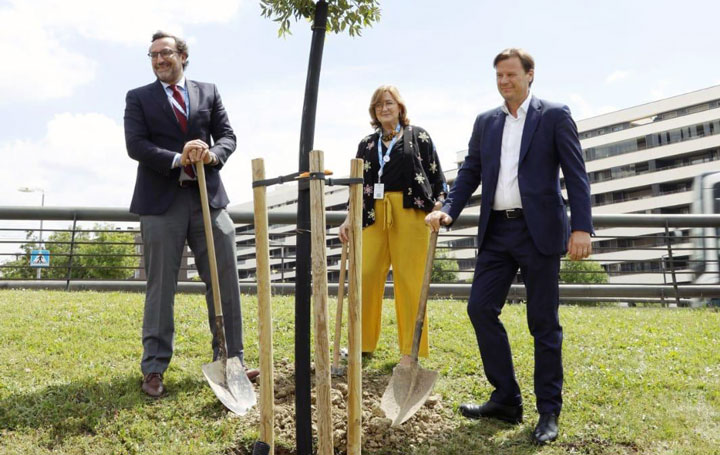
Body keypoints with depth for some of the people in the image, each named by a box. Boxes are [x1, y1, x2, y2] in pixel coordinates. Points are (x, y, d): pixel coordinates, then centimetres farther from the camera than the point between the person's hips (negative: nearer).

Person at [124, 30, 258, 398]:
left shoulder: (208, 93, 14)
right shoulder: (138, 98, 8)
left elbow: (227, 135, 7)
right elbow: (135, 145, -5)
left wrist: (212, 154, -15)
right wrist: (178, 159, -18)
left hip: (207, 198, 2)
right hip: (161, 201, -2)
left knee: (225, 281, 3)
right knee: (160, 286, 2)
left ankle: (230, 360, 14)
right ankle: (154, 369, 11)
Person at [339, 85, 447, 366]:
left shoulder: (418, 136, 8)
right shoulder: (367, 145, 18)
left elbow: (436, 177, 6)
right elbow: (359, 185, 19)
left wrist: (438, 209, -5)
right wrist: (350, 218, 10)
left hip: (410, 214, -3)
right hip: (374, 216, 4)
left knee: (409, 280, -3)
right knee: (366, 277, -2)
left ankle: (410, 351, 6)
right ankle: (363, 343, 13)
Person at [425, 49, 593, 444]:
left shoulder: (555, 116, 0)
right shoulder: (485, 122, 14)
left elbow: (575, 174, -5)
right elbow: (470, 173, 14)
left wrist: (582, 227, -15)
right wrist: (448, 210, -3)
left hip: (538, 232, -5)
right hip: (496, 232, 5)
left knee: (543, 322, 1)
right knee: (480, 308, 1)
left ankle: (548, 411, 14)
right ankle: (506, 400, 15)